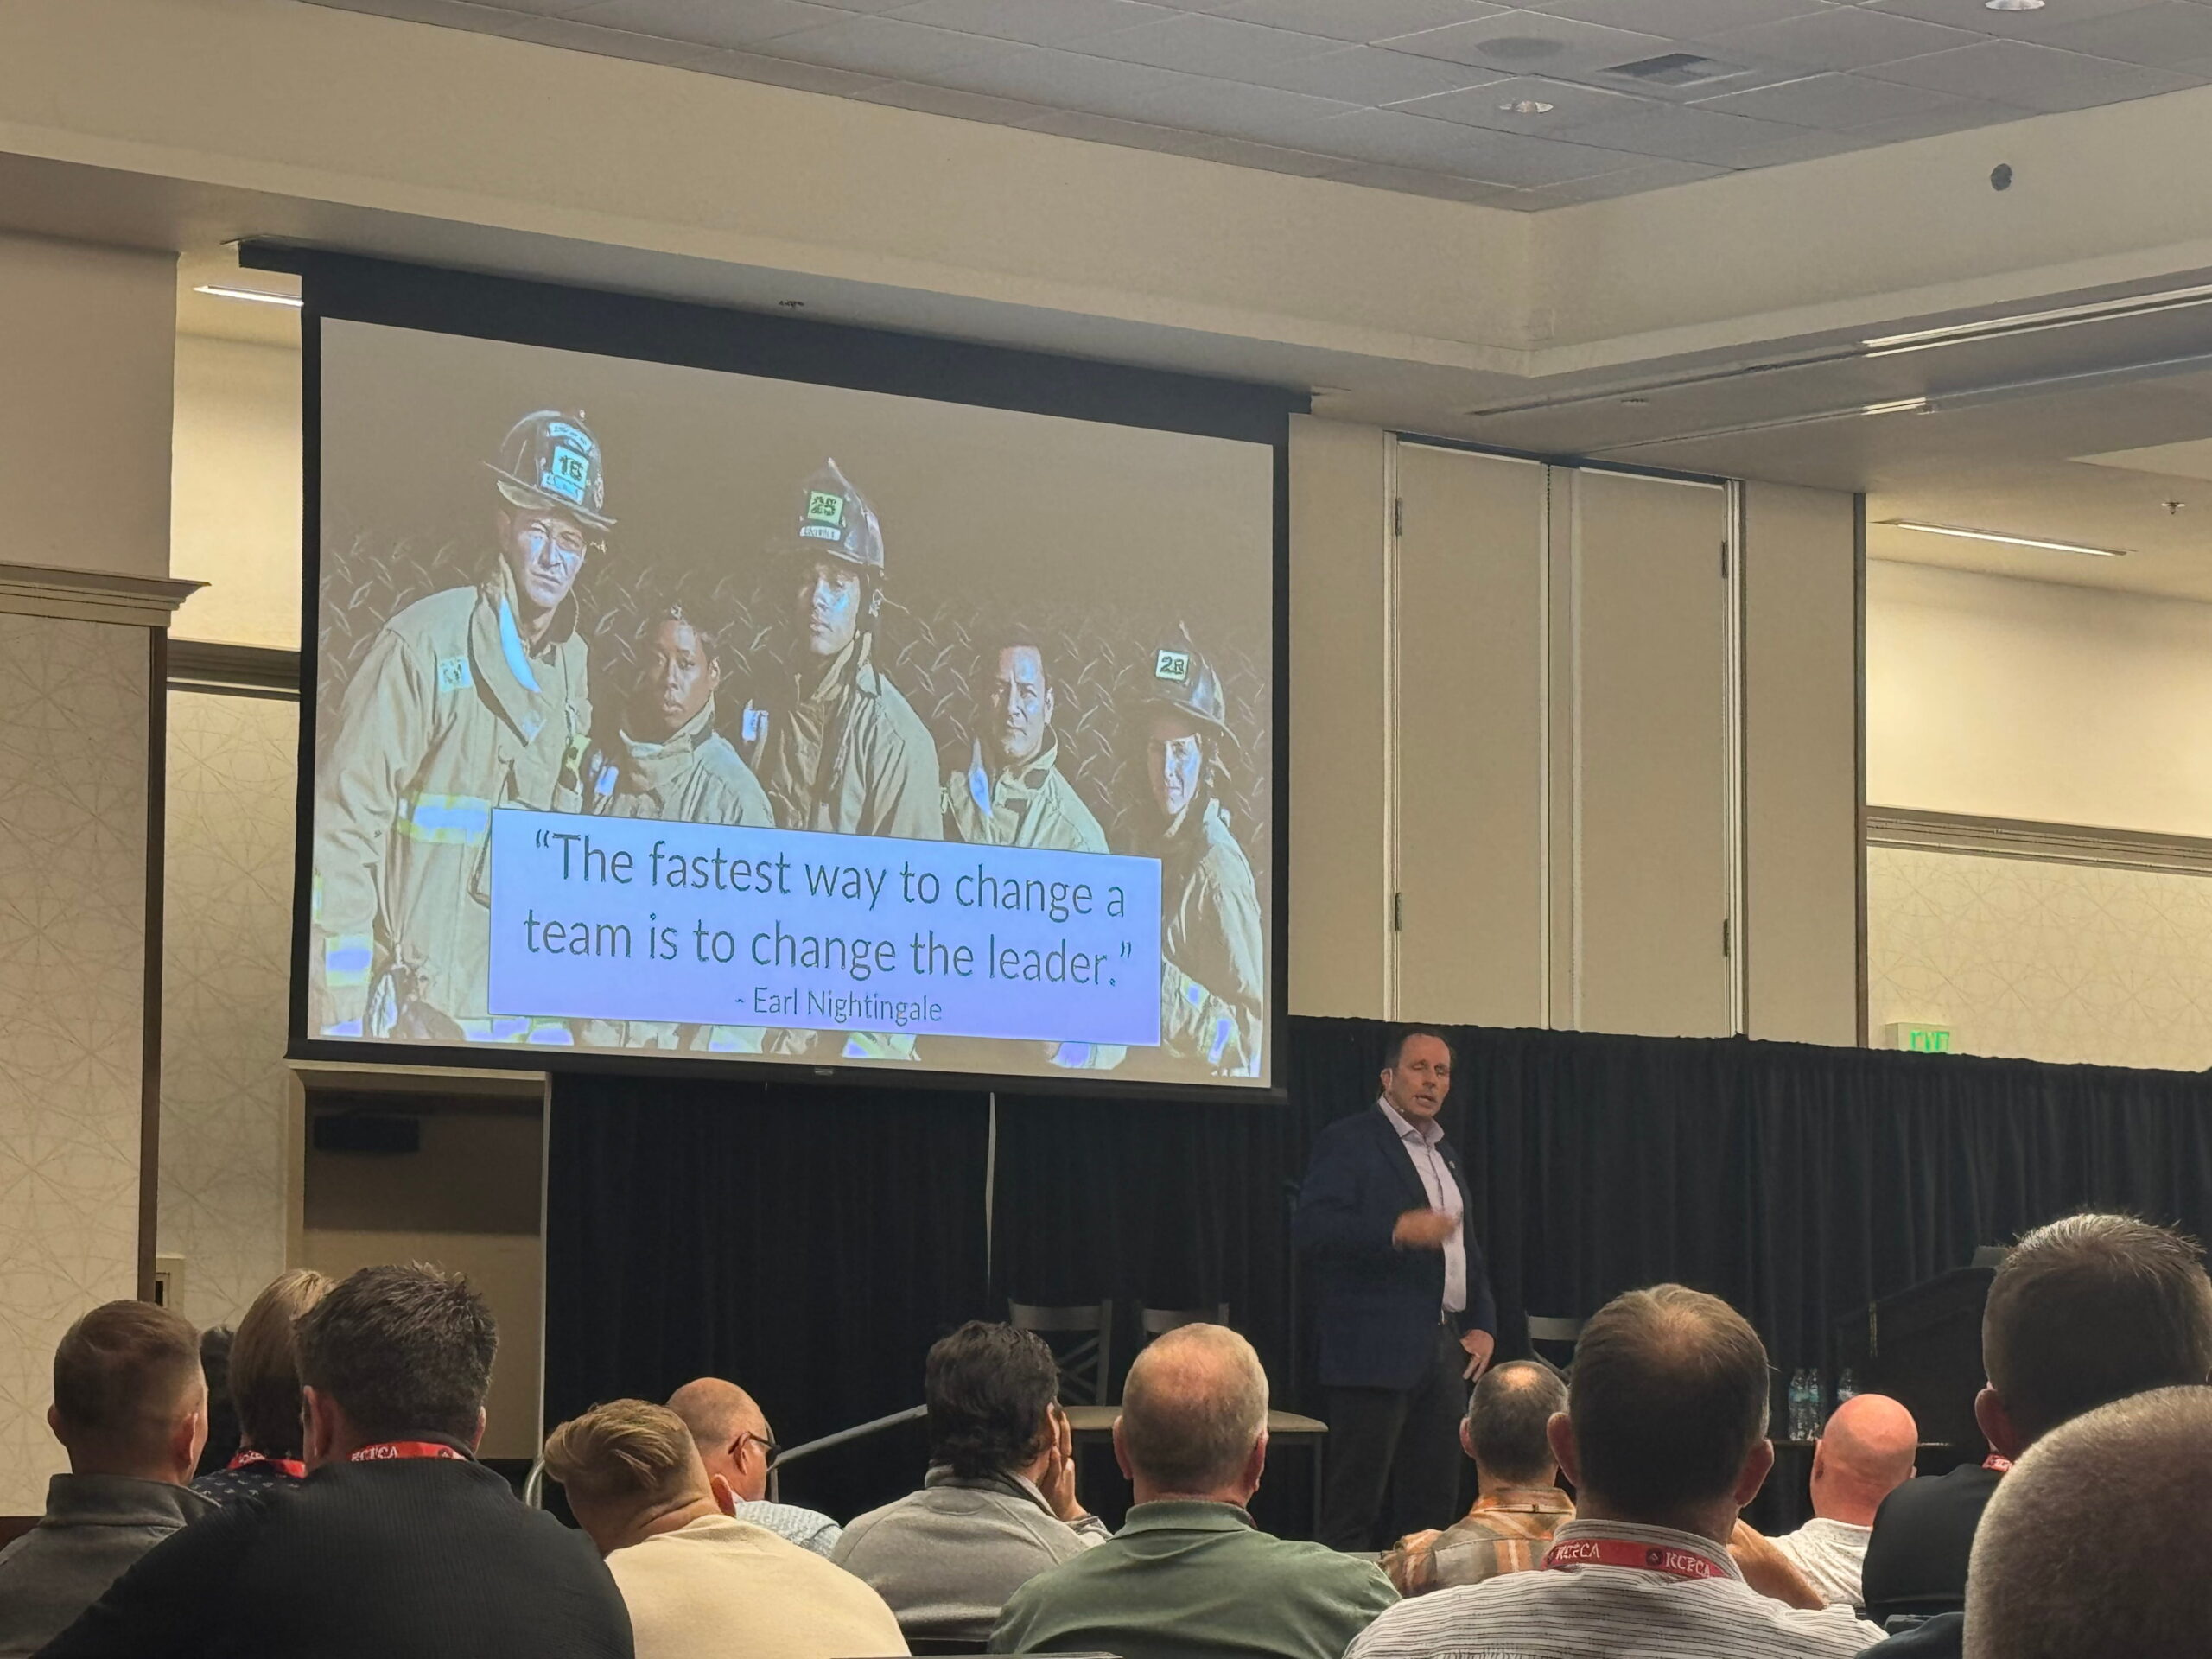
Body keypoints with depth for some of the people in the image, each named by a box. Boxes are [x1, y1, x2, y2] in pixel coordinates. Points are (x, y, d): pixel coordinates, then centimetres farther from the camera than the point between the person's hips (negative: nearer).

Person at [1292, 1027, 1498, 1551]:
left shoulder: (1444, 1154, 21)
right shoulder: (1349, 1142, -4)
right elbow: (1312, 1228, -16)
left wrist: (1482, 1324, 14)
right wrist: (1397, 1230, -27)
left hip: (1444, 1349, 8)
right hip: (1378, 1348, -8)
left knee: (1433, 1504, 7)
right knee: (1354, 1506, -7)